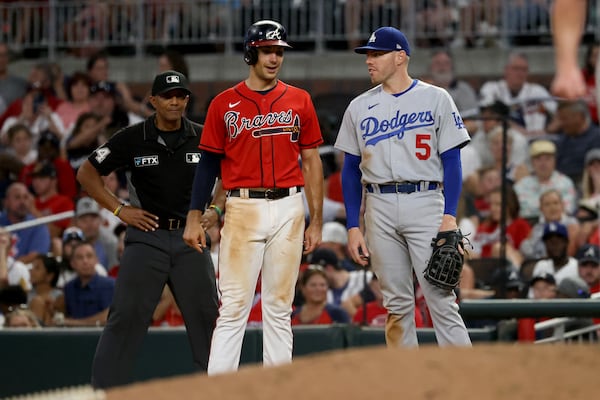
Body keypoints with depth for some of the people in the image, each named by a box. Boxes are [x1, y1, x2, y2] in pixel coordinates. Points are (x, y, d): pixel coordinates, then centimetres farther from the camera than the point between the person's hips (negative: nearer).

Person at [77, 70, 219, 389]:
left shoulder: (203, 139, 4)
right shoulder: (132, 140, -1)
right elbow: (86, 174, 7)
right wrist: (119, 209, -1)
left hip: (190, 236, 2)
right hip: (146, 236, -2)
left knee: (207, 314, 2)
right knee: (127, 315, -8)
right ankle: (104, 390, -6)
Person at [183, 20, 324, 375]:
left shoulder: (299, 101, 8)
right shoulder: (225, 104, 4)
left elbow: (312, 162, 10)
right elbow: (209, 163, 5)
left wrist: (317, 221, 6)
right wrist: (195, 218, -2)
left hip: (288, 209, 2)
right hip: (243, 209, -2)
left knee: (280, 307, 6)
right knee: (234, 306, -6)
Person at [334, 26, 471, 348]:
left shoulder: (435, 99, 2)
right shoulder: (359, 107, 11)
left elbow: (452, 160, 0)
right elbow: (351, 169, 13)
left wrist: (450, 215, -10)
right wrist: (353, 226, 5)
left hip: (425, 203, -3)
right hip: (380, 208, 3)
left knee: (440, 297, -9)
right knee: (396, 303, 4)